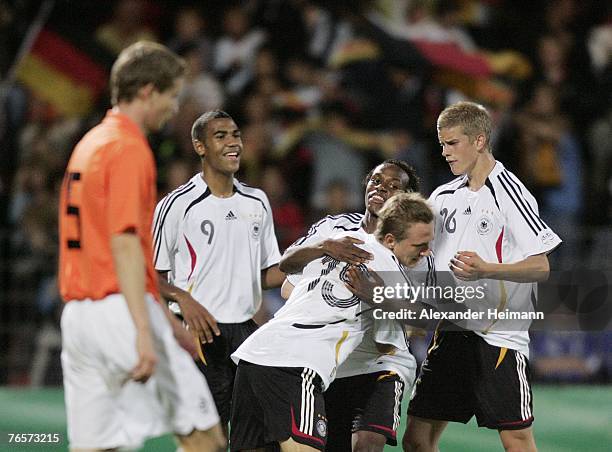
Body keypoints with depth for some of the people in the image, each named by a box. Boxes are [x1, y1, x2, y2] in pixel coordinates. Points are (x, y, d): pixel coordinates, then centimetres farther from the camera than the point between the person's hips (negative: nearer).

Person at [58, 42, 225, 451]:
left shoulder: (90, 144, 19)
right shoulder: (129, 148, -10)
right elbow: (124, 243, -19)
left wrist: (164, 318, 30)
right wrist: (144, 332, -25)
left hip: (78, 315, 9)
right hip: (121, 311, -9)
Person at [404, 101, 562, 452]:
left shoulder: (510, 194, -8)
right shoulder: (443, 197, 12)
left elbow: (540, 267, -12)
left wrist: (487, 270, -26)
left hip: (499, 336, -7)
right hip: (451, 333, 7)